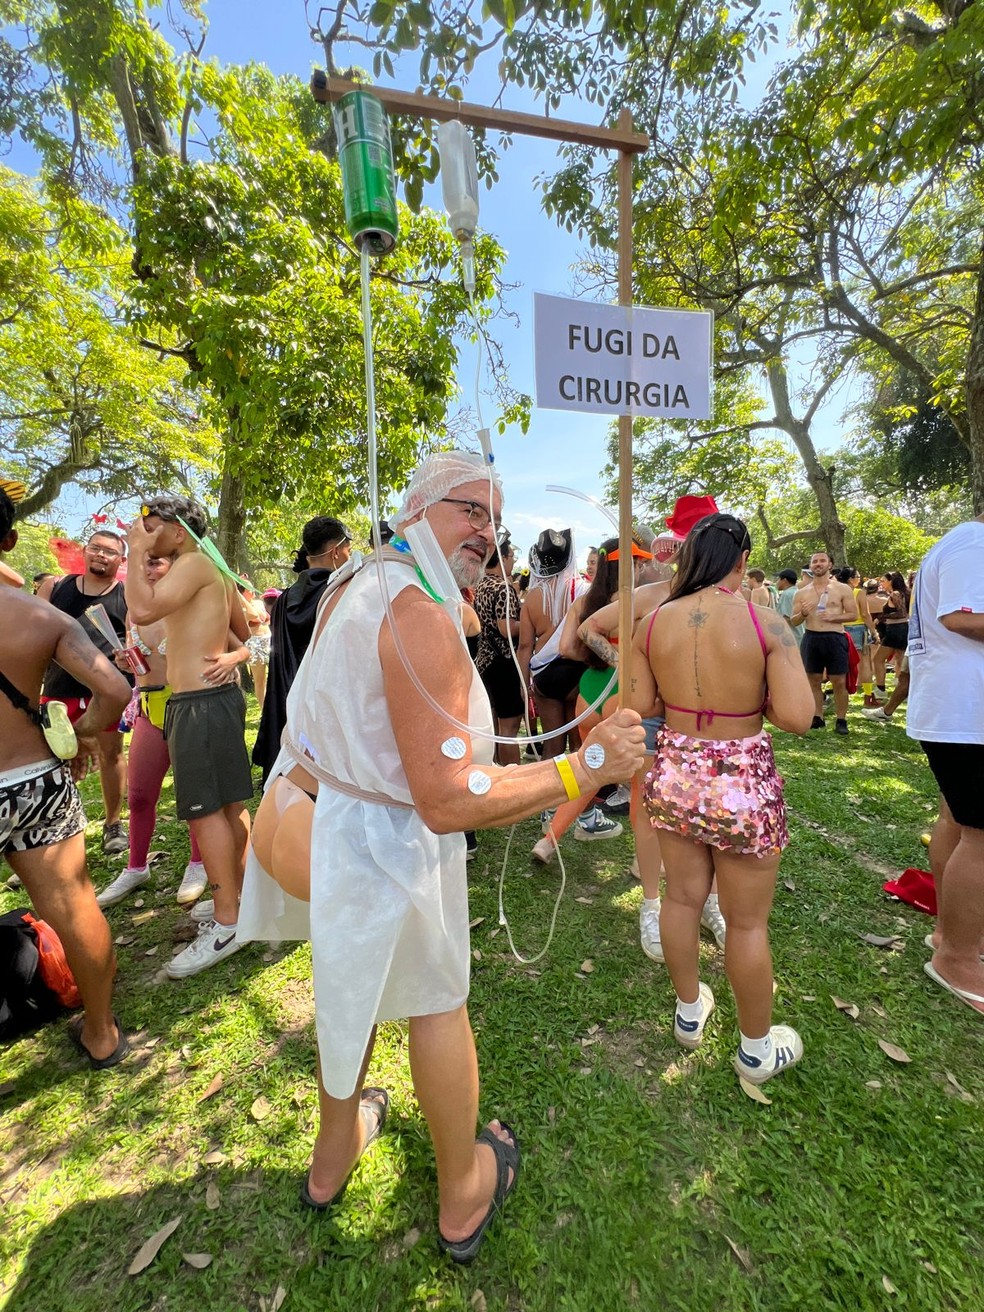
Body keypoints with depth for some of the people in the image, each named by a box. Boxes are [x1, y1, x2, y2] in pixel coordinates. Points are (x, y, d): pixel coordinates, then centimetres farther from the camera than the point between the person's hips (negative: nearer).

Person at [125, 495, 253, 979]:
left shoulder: (195, 564, -11)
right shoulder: (212, 571, 18)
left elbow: (143, 609, -25)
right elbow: (247, 633, 24)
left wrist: (136, 553, -13)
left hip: (202, 703, -10)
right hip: (214, 698, 10)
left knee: (204, 808, -6)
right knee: (227, 803, 15)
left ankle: (226, 924, 3)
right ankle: (240, 896, 28)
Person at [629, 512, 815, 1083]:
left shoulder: (654, 622, -6)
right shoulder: (767, 623, -15)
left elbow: (638, 706, -3)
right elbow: (797, 717, -19)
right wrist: (752, 692, 0)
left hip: (674, 774, 4)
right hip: (741, 784, -3)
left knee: (682, 898, 22)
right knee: (748, 922, 16)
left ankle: (689, 1012, 46)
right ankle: (757, 1051, 39)